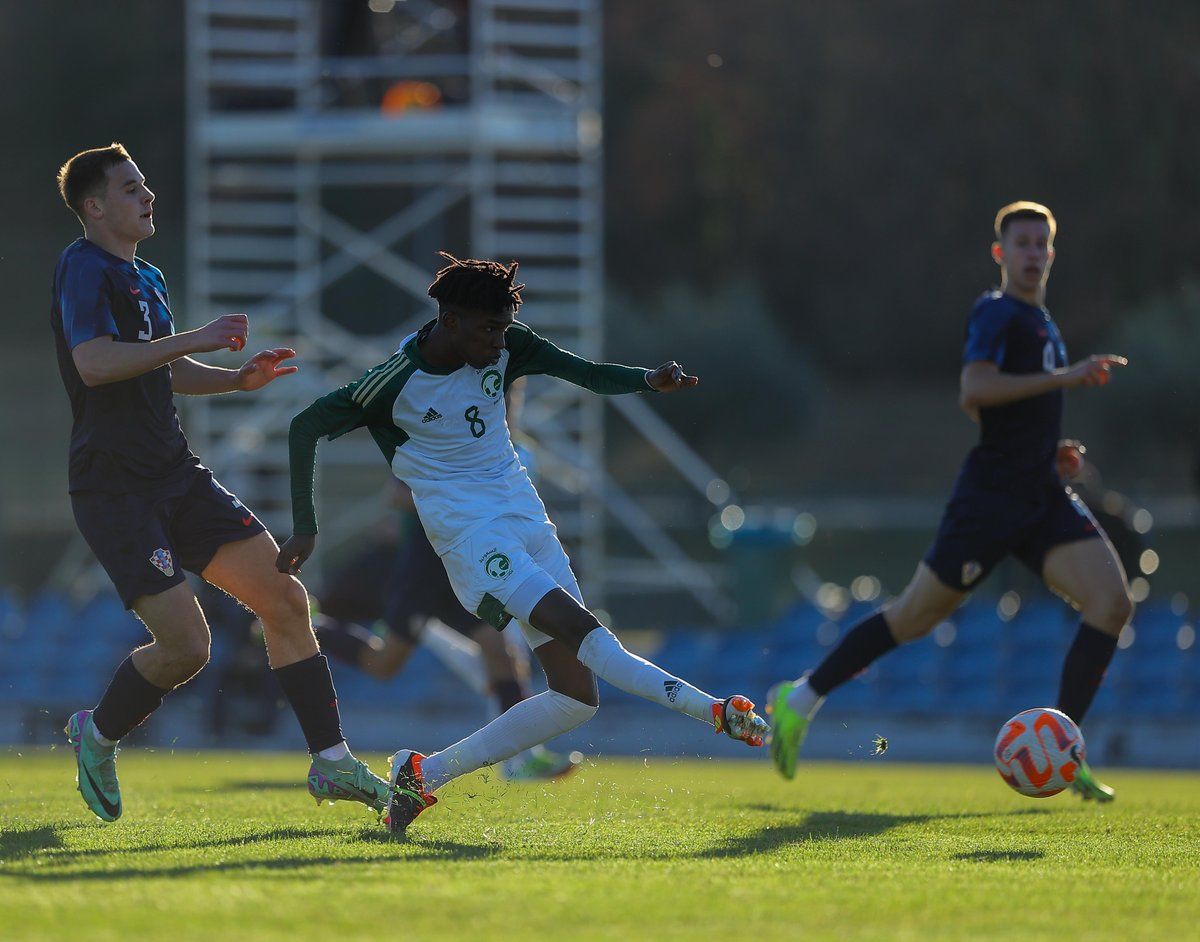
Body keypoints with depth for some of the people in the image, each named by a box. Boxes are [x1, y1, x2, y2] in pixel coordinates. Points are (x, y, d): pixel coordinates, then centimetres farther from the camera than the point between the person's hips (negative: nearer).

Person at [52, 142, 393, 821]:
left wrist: (237, 379, 15)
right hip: (115, 491, -9)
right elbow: (95, 362, -26)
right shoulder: (84, 269, -11)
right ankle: (97, 736, 13)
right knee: (186, 645, -15)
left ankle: (333, 764, 3)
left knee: (286, 600, -1)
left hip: (177, 476, 9)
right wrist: (197, 338, -23)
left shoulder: (146, 279, 18)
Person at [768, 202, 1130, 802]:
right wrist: (1066, 377, -27)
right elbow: (975, 388, -27)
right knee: (916, 616, -1)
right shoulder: (996, 313, -8)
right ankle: (800, 700, 15)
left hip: (1042, 498, 8)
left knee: (1112, 602, -11)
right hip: (990, 496, -8)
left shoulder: (1039, 320, 19)